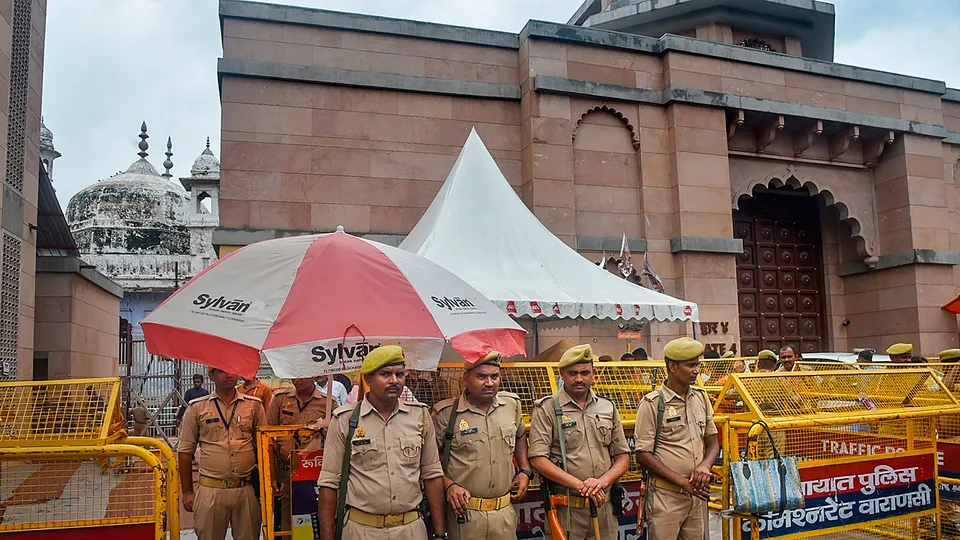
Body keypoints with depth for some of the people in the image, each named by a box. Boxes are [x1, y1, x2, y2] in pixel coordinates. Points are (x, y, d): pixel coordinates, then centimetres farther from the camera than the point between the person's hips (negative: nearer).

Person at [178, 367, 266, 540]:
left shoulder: (254, 405, 6)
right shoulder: (197, 407, 4)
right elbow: (185, 451, 6)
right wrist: (187, 491, 4)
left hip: (247, 490, 1)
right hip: (210, 491, -1)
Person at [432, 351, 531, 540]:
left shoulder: (512, 404, 3)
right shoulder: (445, 413, -10)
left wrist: (525, 470, 12)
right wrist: (448, 485, -14)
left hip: (505, 511, 4)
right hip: (464, 512, -4)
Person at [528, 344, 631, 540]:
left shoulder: (607, 407, 9)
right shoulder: (547, 408, -4)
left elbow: (623, 456, 10)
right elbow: (538, 459, -12)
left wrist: (602, 481, -10)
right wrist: (580, 485, -19)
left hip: (604, 508, 4)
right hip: (565, 510, -4)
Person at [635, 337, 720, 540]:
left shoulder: (701, 398, 9)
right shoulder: (653, 403, -10)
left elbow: (713, 441, 15)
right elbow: (643, 454, -11)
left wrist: (705, 466, -6)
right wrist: (681, 481, -15)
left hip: (697, 495, 6)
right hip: (666, 496, -5)